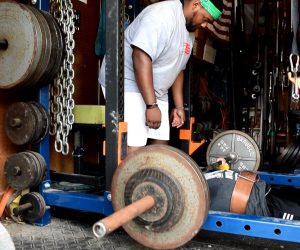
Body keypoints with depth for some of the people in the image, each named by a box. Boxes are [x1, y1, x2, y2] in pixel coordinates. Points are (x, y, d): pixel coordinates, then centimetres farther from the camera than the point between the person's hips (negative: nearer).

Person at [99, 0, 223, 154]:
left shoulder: (189, 31, 10)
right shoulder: (162, 14, -20)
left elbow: (178, 69, 17)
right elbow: (141, 58, -29)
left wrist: (179, 106, 11)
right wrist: (151, 105, -31)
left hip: (156, 90, 10)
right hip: (128, 84, -10)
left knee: (160, 145, 7)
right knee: (134, 149, -16)